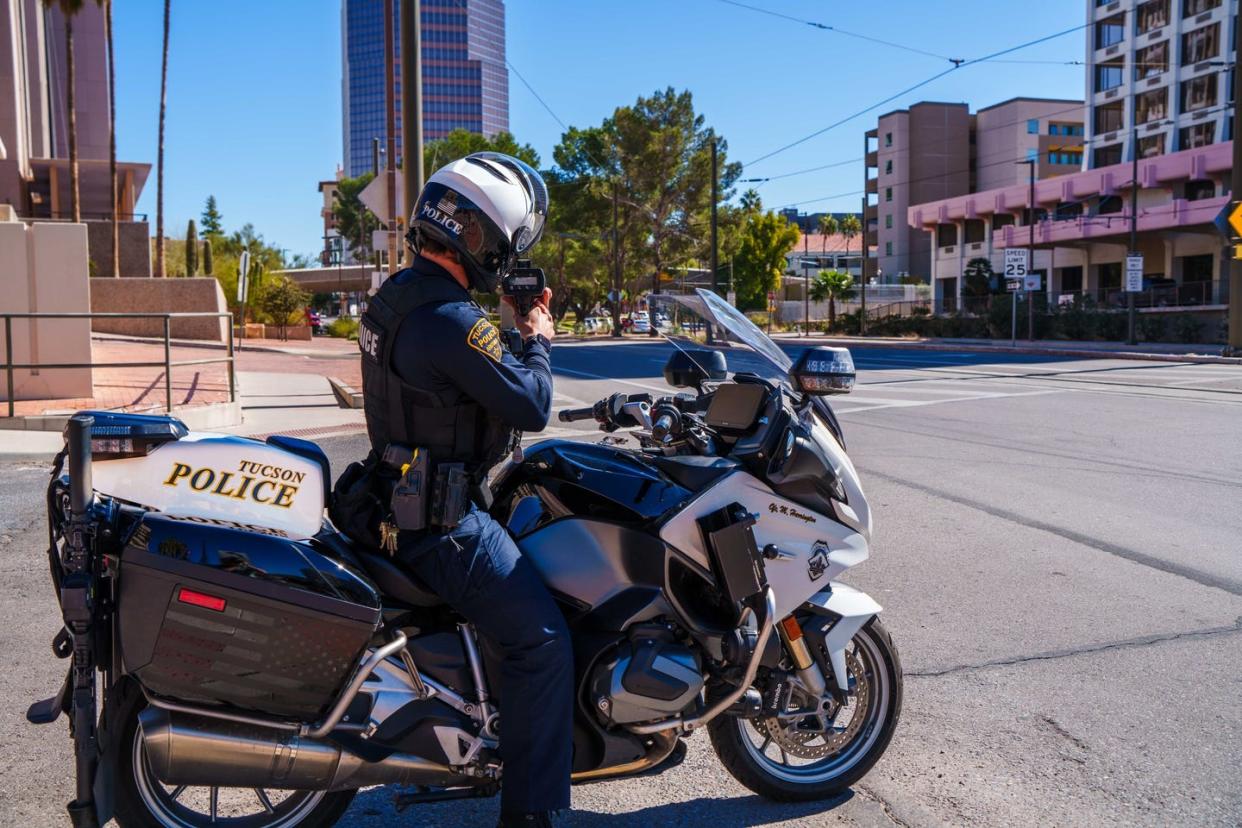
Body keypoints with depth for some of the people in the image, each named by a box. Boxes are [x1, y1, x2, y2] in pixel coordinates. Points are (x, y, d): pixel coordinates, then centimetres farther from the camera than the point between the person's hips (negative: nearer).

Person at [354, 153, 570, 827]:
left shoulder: (395, 296, 8)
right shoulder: (453, 320, -25)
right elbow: (530, 407, -19)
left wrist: (509, 329, 11)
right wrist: (537, 341, -4)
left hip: (402, 494, 11)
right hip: (444, 521, -11)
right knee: (542, 643, -7)